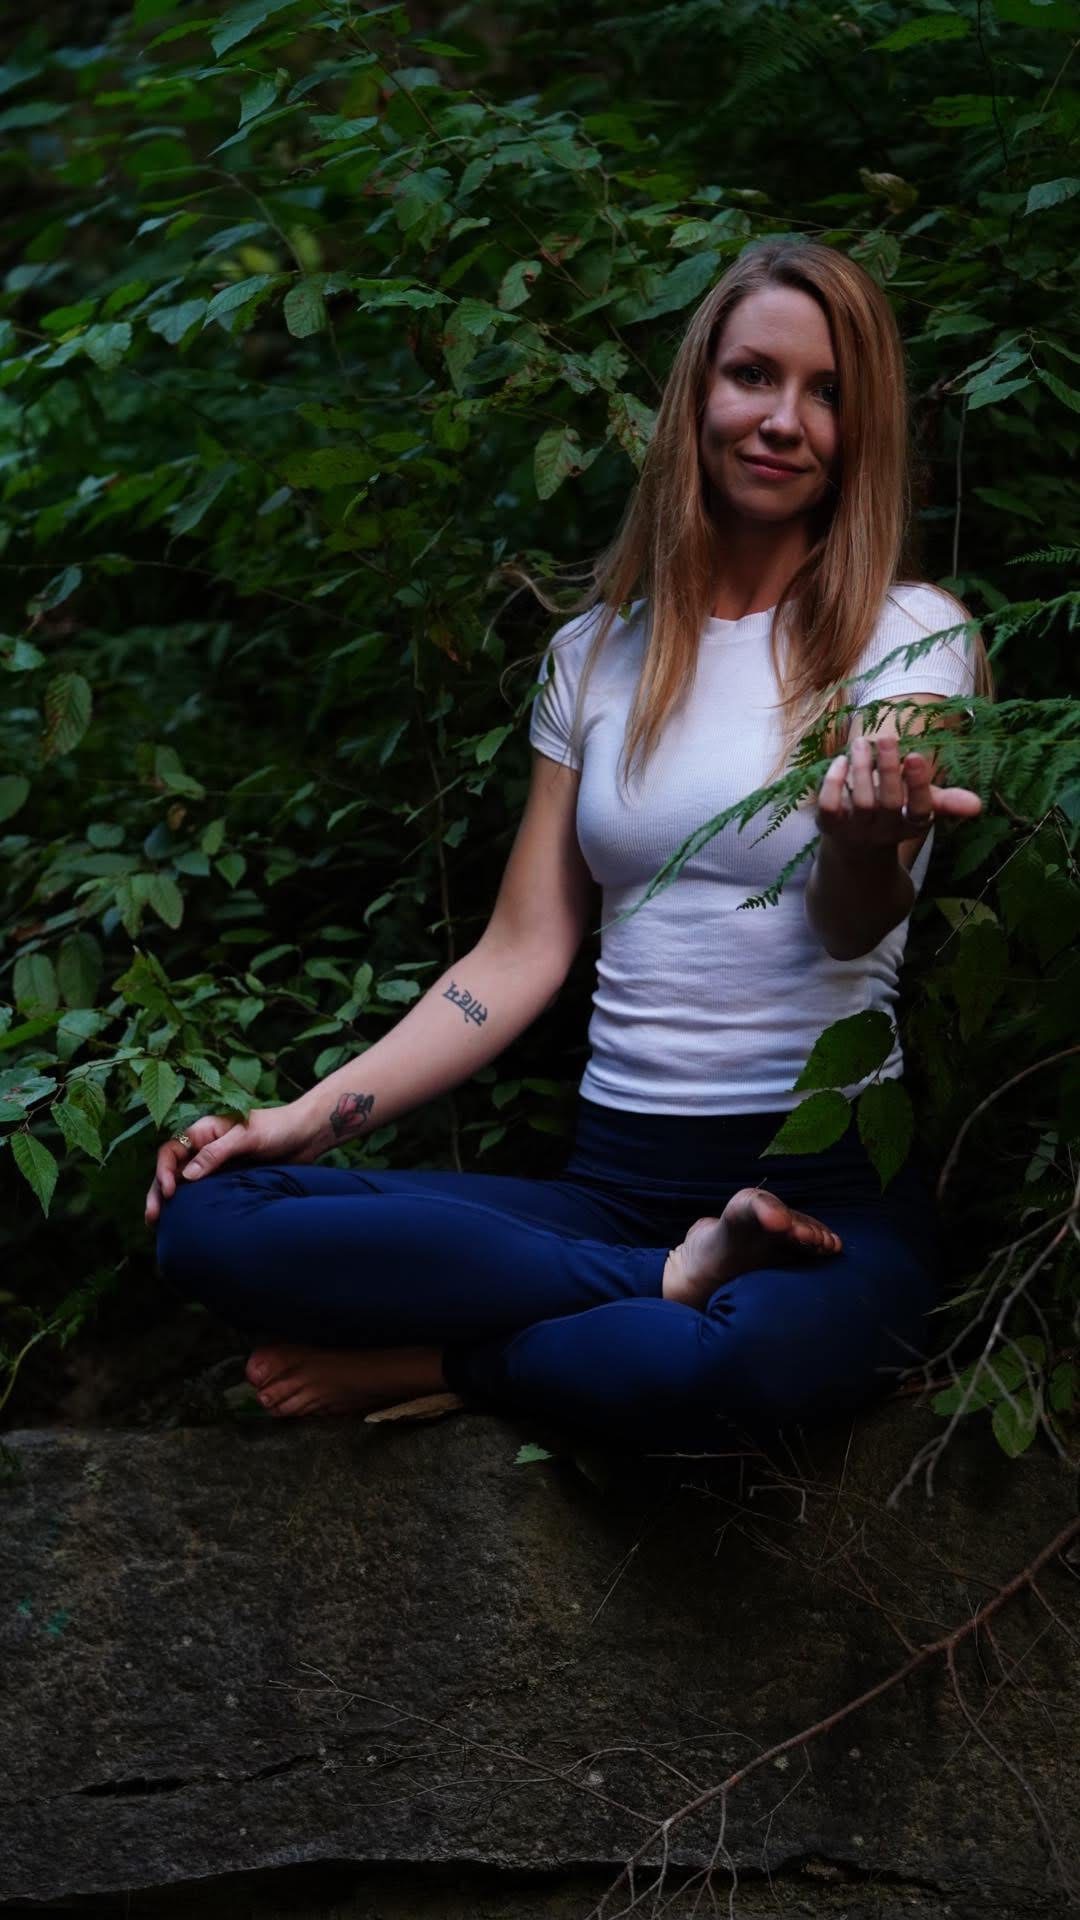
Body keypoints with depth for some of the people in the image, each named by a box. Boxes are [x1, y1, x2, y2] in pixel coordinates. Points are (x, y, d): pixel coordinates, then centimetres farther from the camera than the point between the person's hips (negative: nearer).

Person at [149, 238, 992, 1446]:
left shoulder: (911, 634, 2)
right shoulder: (597, 654, 15)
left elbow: (853, 925, -14)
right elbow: (522, 956, 12)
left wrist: (871, 840, -39)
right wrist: (315, 1114, -2)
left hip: (832, 1186, -4)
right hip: (614, 1179, 4)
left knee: (743, 1363, -42)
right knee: (207, 1220, -20)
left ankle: (429, 1365, -13)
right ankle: (679, 1280, -16)